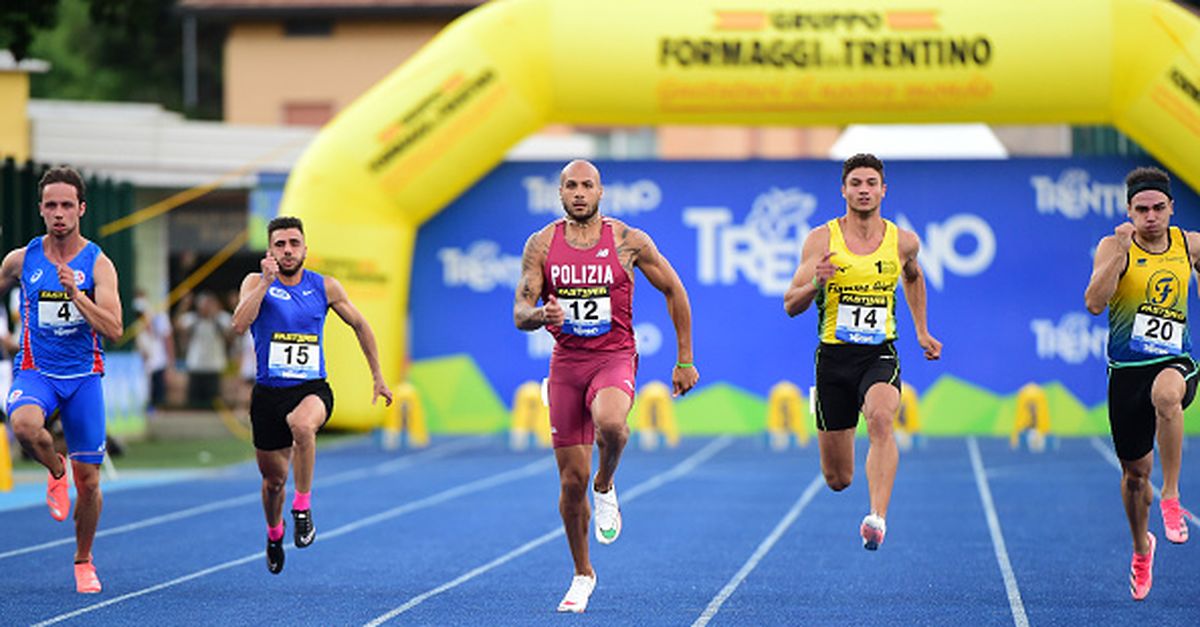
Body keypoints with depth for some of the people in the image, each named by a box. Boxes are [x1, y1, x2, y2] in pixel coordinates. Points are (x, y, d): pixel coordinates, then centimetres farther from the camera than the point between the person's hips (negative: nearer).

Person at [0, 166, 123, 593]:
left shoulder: (98, 263, -6)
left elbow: (114, 331, -16)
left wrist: (75, 294, -26)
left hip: (83, 377, 0)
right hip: (35, 372, 0)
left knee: (88, 480, 3)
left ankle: (83, 561, 26)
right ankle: (55, 471, -2)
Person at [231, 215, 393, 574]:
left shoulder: (325, 288, 2)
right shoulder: (256, 283, -2)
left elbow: (360, 326, 15)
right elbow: (239, 326, -20)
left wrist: (378, 377, 15)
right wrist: (266, 282, -23)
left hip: (312, 389, -1)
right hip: (269, 392, 1)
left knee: (302, 425, -38)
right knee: (273, 478, 11)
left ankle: (303, 510, -23)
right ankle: (274, 534, 43)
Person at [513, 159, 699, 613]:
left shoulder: (629, 242, -3)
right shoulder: (541, 244, 0)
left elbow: (674, 291, 7)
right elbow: (520, 315, -2)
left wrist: (685, 361, 7)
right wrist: (542, 315, -26)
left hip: (614, 358, -2)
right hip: (566, 362, 2)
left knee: (610, 424, -37)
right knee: (571, 480, 2)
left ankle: (605, 488, -3)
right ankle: (582, 575, 22)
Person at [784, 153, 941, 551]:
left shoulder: (903, 242, 3)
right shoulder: (822, 240, -4)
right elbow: (791, 305, -5)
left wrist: (922, 331, 23)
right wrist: (814, 283, -25)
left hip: (879, 355, 0)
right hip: (834, 356, 0)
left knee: (880, 418, -36)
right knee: (837, 480, 5)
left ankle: (877, 518, -43)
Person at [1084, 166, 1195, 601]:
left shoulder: (1190, 245, 3)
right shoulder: (1114, 246, -5)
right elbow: (1094, 303, -19)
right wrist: (1121, 251, -25)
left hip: (1175, 361, 0)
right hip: (1126, 369, 0)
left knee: (1165, 393, -39)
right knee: (1134, 472, 9)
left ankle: (1171, 496, -29)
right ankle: (1142, 547, 36)